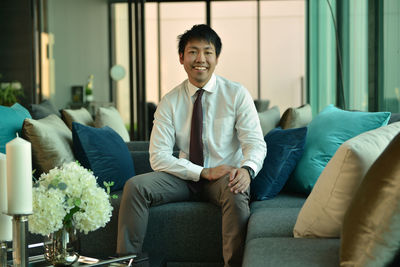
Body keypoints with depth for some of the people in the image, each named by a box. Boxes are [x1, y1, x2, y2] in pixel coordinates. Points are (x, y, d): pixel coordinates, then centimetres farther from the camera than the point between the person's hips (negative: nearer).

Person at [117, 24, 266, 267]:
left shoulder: (237, 94, -2)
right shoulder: (170, 102, 1)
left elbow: (256, 144, -8)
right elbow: (158, 156, -7)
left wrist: (246, 169, -33)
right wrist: (204, 172, -21)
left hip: (225, 176, -2)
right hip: (186, 175, 2)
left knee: (236, 194, -37)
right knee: (135, 186, -21)